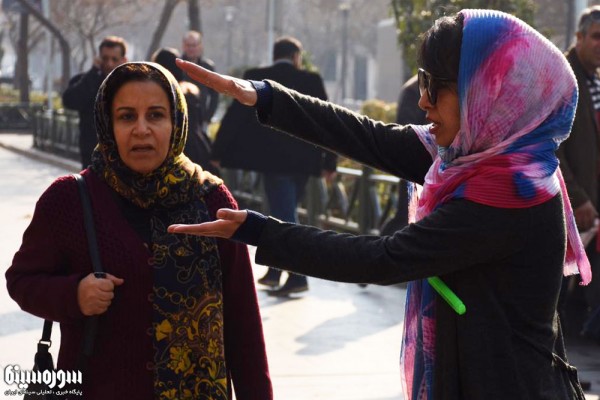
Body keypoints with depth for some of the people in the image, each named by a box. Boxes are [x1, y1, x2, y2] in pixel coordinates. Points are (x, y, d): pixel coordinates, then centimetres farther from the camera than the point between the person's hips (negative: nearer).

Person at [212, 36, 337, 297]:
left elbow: (235, 116, -1)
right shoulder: (311, 81, 2)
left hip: (273, 160, -3)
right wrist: (329, 162, 7)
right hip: (303, 162, 3)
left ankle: (298, 276, -14)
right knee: (284, 215, 17)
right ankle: (275, 270, 22)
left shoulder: (255, 79, -2)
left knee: (284, 217, -4)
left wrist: (219, 153, 6)